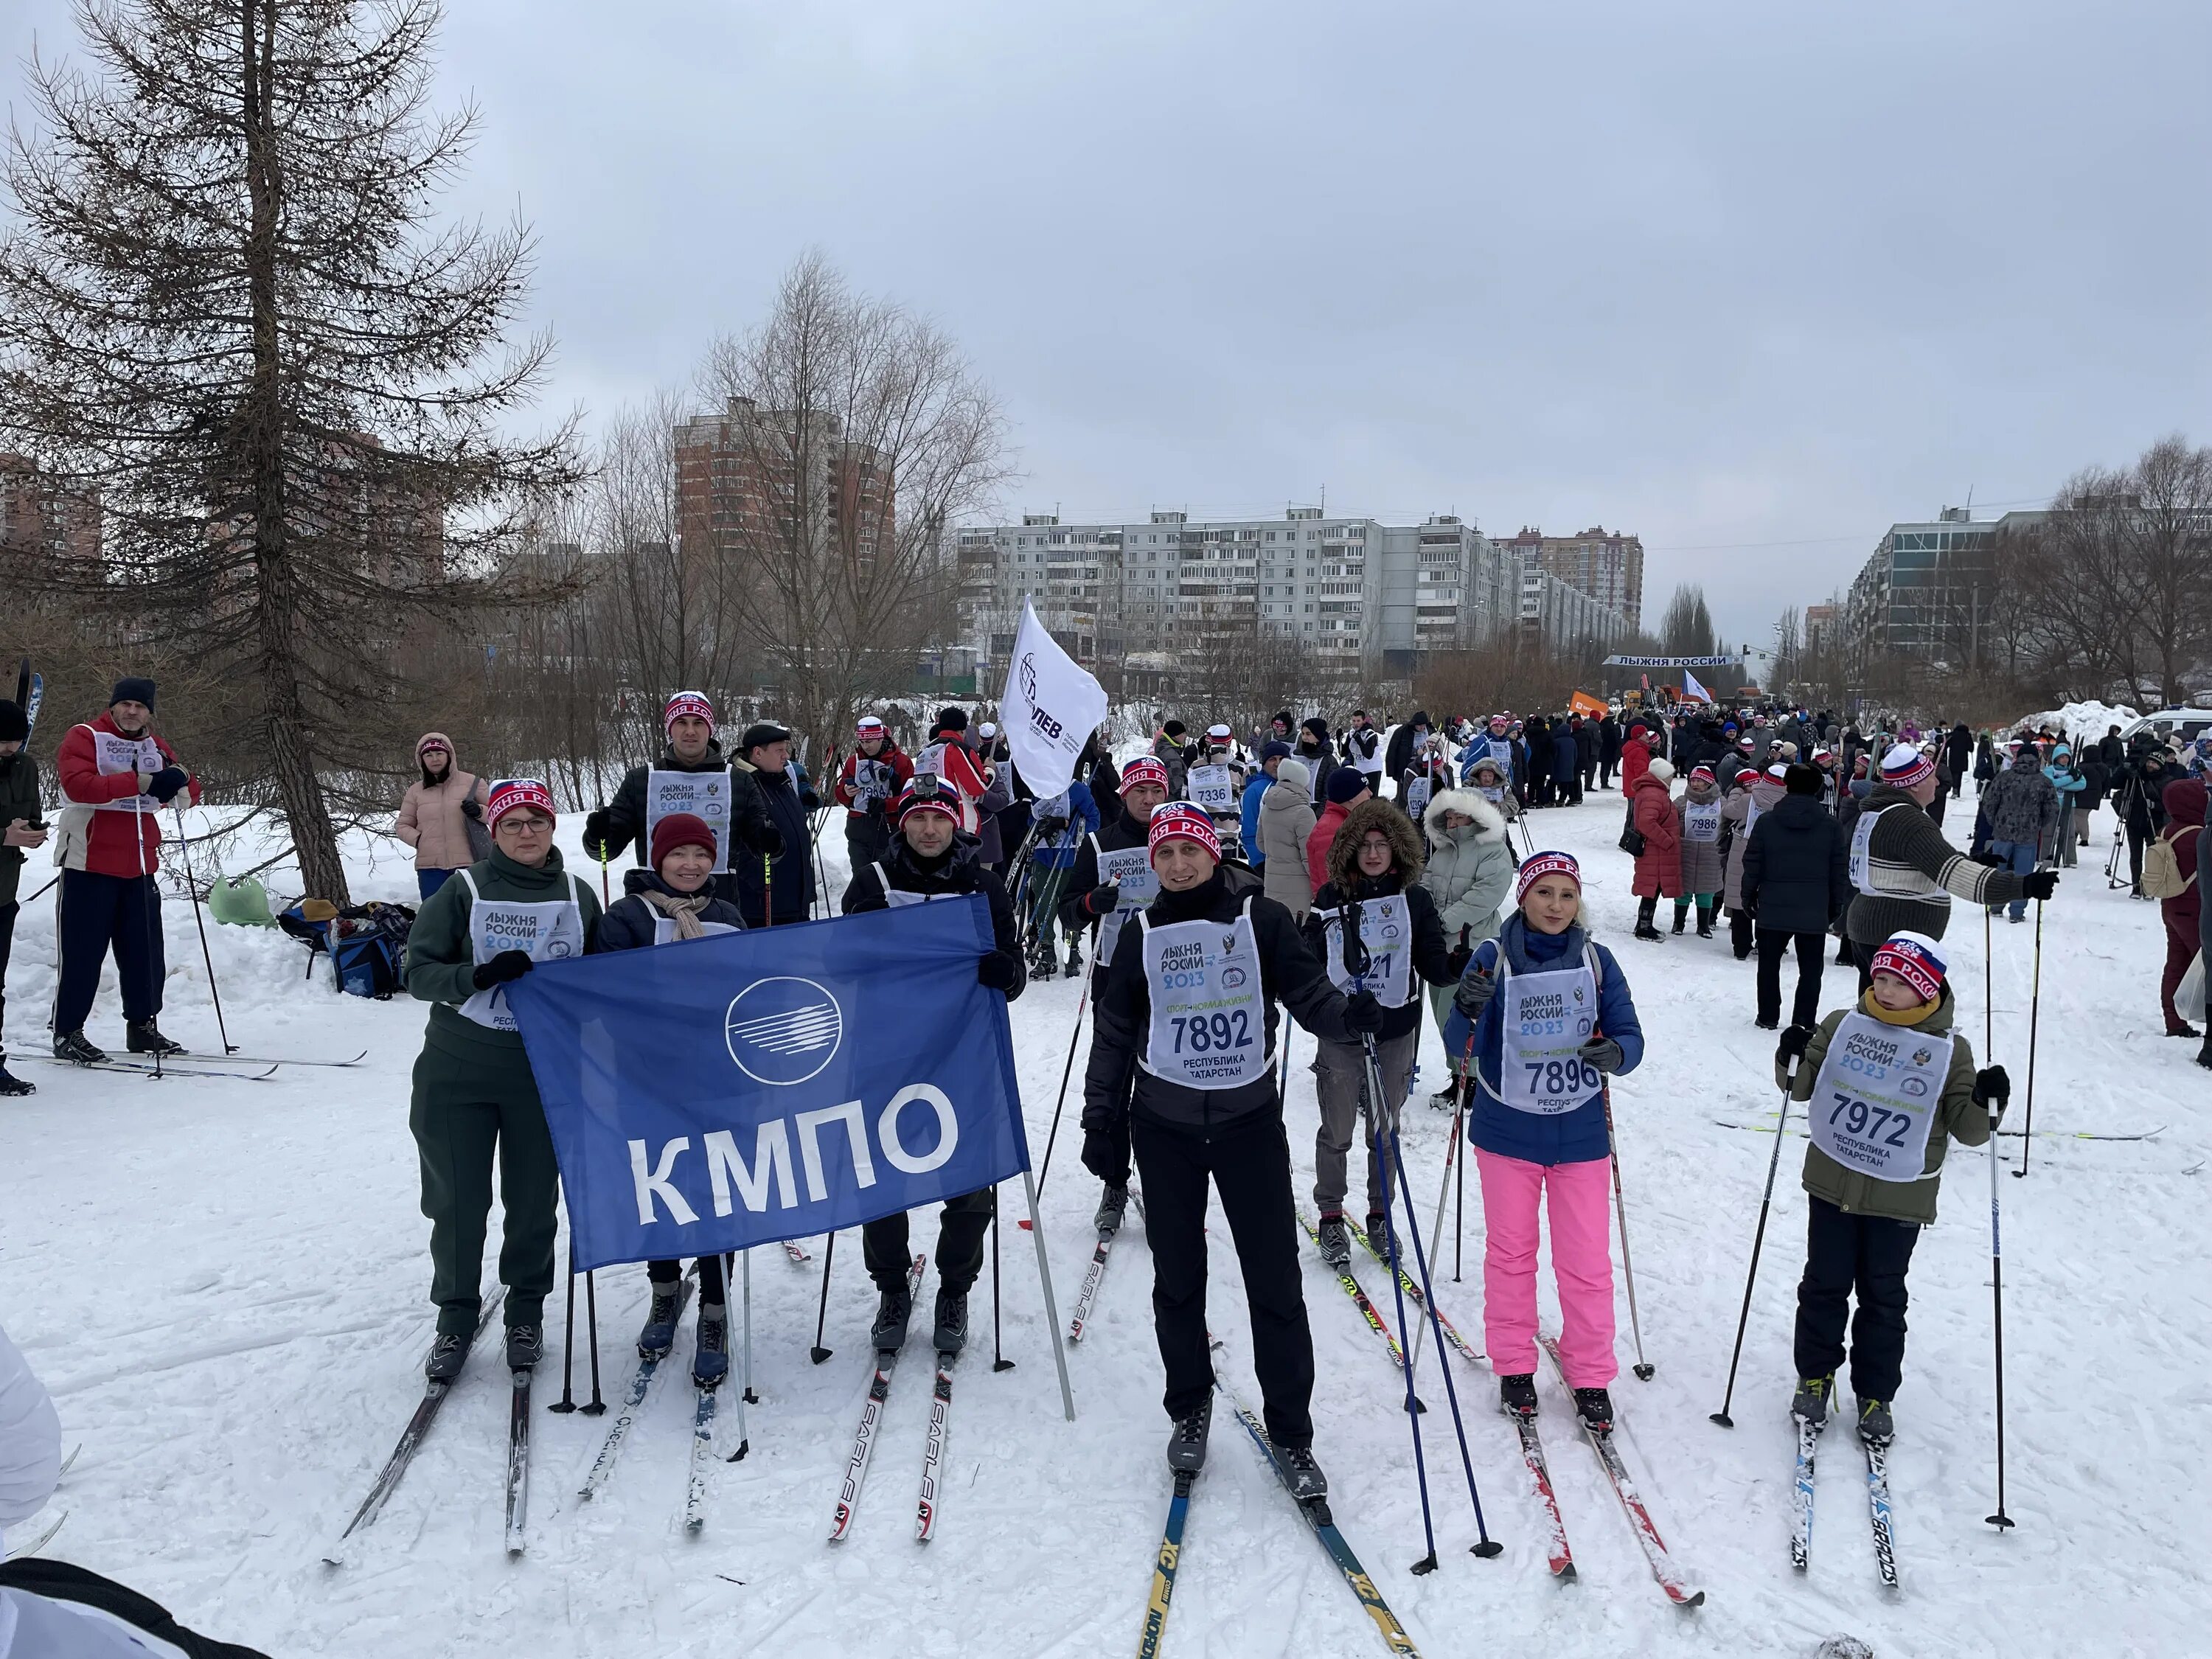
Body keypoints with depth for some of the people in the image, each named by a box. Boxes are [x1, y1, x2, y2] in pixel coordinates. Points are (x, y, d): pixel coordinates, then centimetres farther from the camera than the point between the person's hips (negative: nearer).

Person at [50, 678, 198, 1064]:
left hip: (140, 868, 6)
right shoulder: (84, 737, -2)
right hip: (91, 865, -5)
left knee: (146, 952, 8)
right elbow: (78, 785, -19)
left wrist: (178, 780, -11)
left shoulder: (155, 747, 15)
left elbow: (191, 792, 13)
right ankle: (67, 1032, 7)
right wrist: (139, 781, -26)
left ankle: (142, 1027, 19)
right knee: (83, 953, -2)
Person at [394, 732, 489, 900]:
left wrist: (479, 812, -14)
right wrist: (418, 839, -3)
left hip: (468, 864, -2)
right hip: (430, 868, 2)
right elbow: (402, 825, 17)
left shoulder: (472, 782, 2)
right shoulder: (415, 791, 9)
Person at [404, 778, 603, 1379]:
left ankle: (526, 1312, 29)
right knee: (457, 1201, 5)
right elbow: (419, 971, -4)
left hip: (544, 1075, 2)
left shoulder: (578, 897, 5)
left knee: (533, 1200, 9)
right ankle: (456, 1318, 24)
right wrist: (479, 976, -22)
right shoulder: (465, 890, -3)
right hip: (457, 1072, -1)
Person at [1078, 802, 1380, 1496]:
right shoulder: (1145, 934, 3)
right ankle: (1190, 1408, 32)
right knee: (1177, 1280, 11)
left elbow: (1308, 993, -6)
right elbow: (1115, 1033, 9)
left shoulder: (1261, 919, -4)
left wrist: (1349, 1016, -28)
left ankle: (1291, 1434, 15)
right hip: (1164, 1126, 2)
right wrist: (1101, 1120, 6)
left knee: (1275, 1281, 1)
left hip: (1250, 1119, -2)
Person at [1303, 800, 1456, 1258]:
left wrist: (1456, 967, -21)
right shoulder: (1331, 898, -2)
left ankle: (1380, 1214, 31)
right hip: (1340, 1035, -1)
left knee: (1384, 1131, 14)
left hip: (1395, 1035, 1)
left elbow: (1433, 966, -2)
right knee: (1337, 1130, 7)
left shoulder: (1415, 900, -2)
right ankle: (1330, 1216, 25)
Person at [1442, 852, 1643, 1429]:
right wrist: (1466, 1010, -31)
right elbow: (1459, 1047, -9)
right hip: (1507, 1132, -1)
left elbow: (1630, 1035, -1)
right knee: (1510, 1251, 12)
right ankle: (1513, 1366, 28)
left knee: (1587, 1260, 5)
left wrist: (1615, 1052, -25)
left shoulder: (1596, 960, -2)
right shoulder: (1494, 957, -8)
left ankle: (1590, 1376, 21)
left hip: (1581, 1132, 1)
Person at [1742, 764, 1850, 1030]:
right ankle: (1804, 1023, 7)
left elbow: (1752, 866, -2)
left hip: (1772, 911, 0)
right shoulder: (1831, 826, -3)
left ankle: (1768, 1018, 18)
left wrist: (1748, 898, 10)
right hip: (1815, 914, 0)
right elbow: (1840, 872, 1)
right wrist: (1836, 908, 12)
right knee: (1810, 970, 8)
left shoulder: (1766, 822, -5)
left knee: (1769, 965, 13)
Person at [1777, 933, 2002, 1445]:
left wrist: (1985, 1103, -22)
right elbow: (1801, 1086, 4)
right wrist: (1793, 1061, -17)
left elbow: (1967, 1128, -2)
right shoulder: (1843, 1026, -1)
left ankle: (1875, 1394, 27)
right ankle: (1814, 1376, 30)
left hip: (1900, 1198, -1)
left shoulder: (1949, 1049, -4)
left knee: (1883, 1298, 11)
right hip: (1832, 1186, 1)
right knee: (1825, 1286, 12)